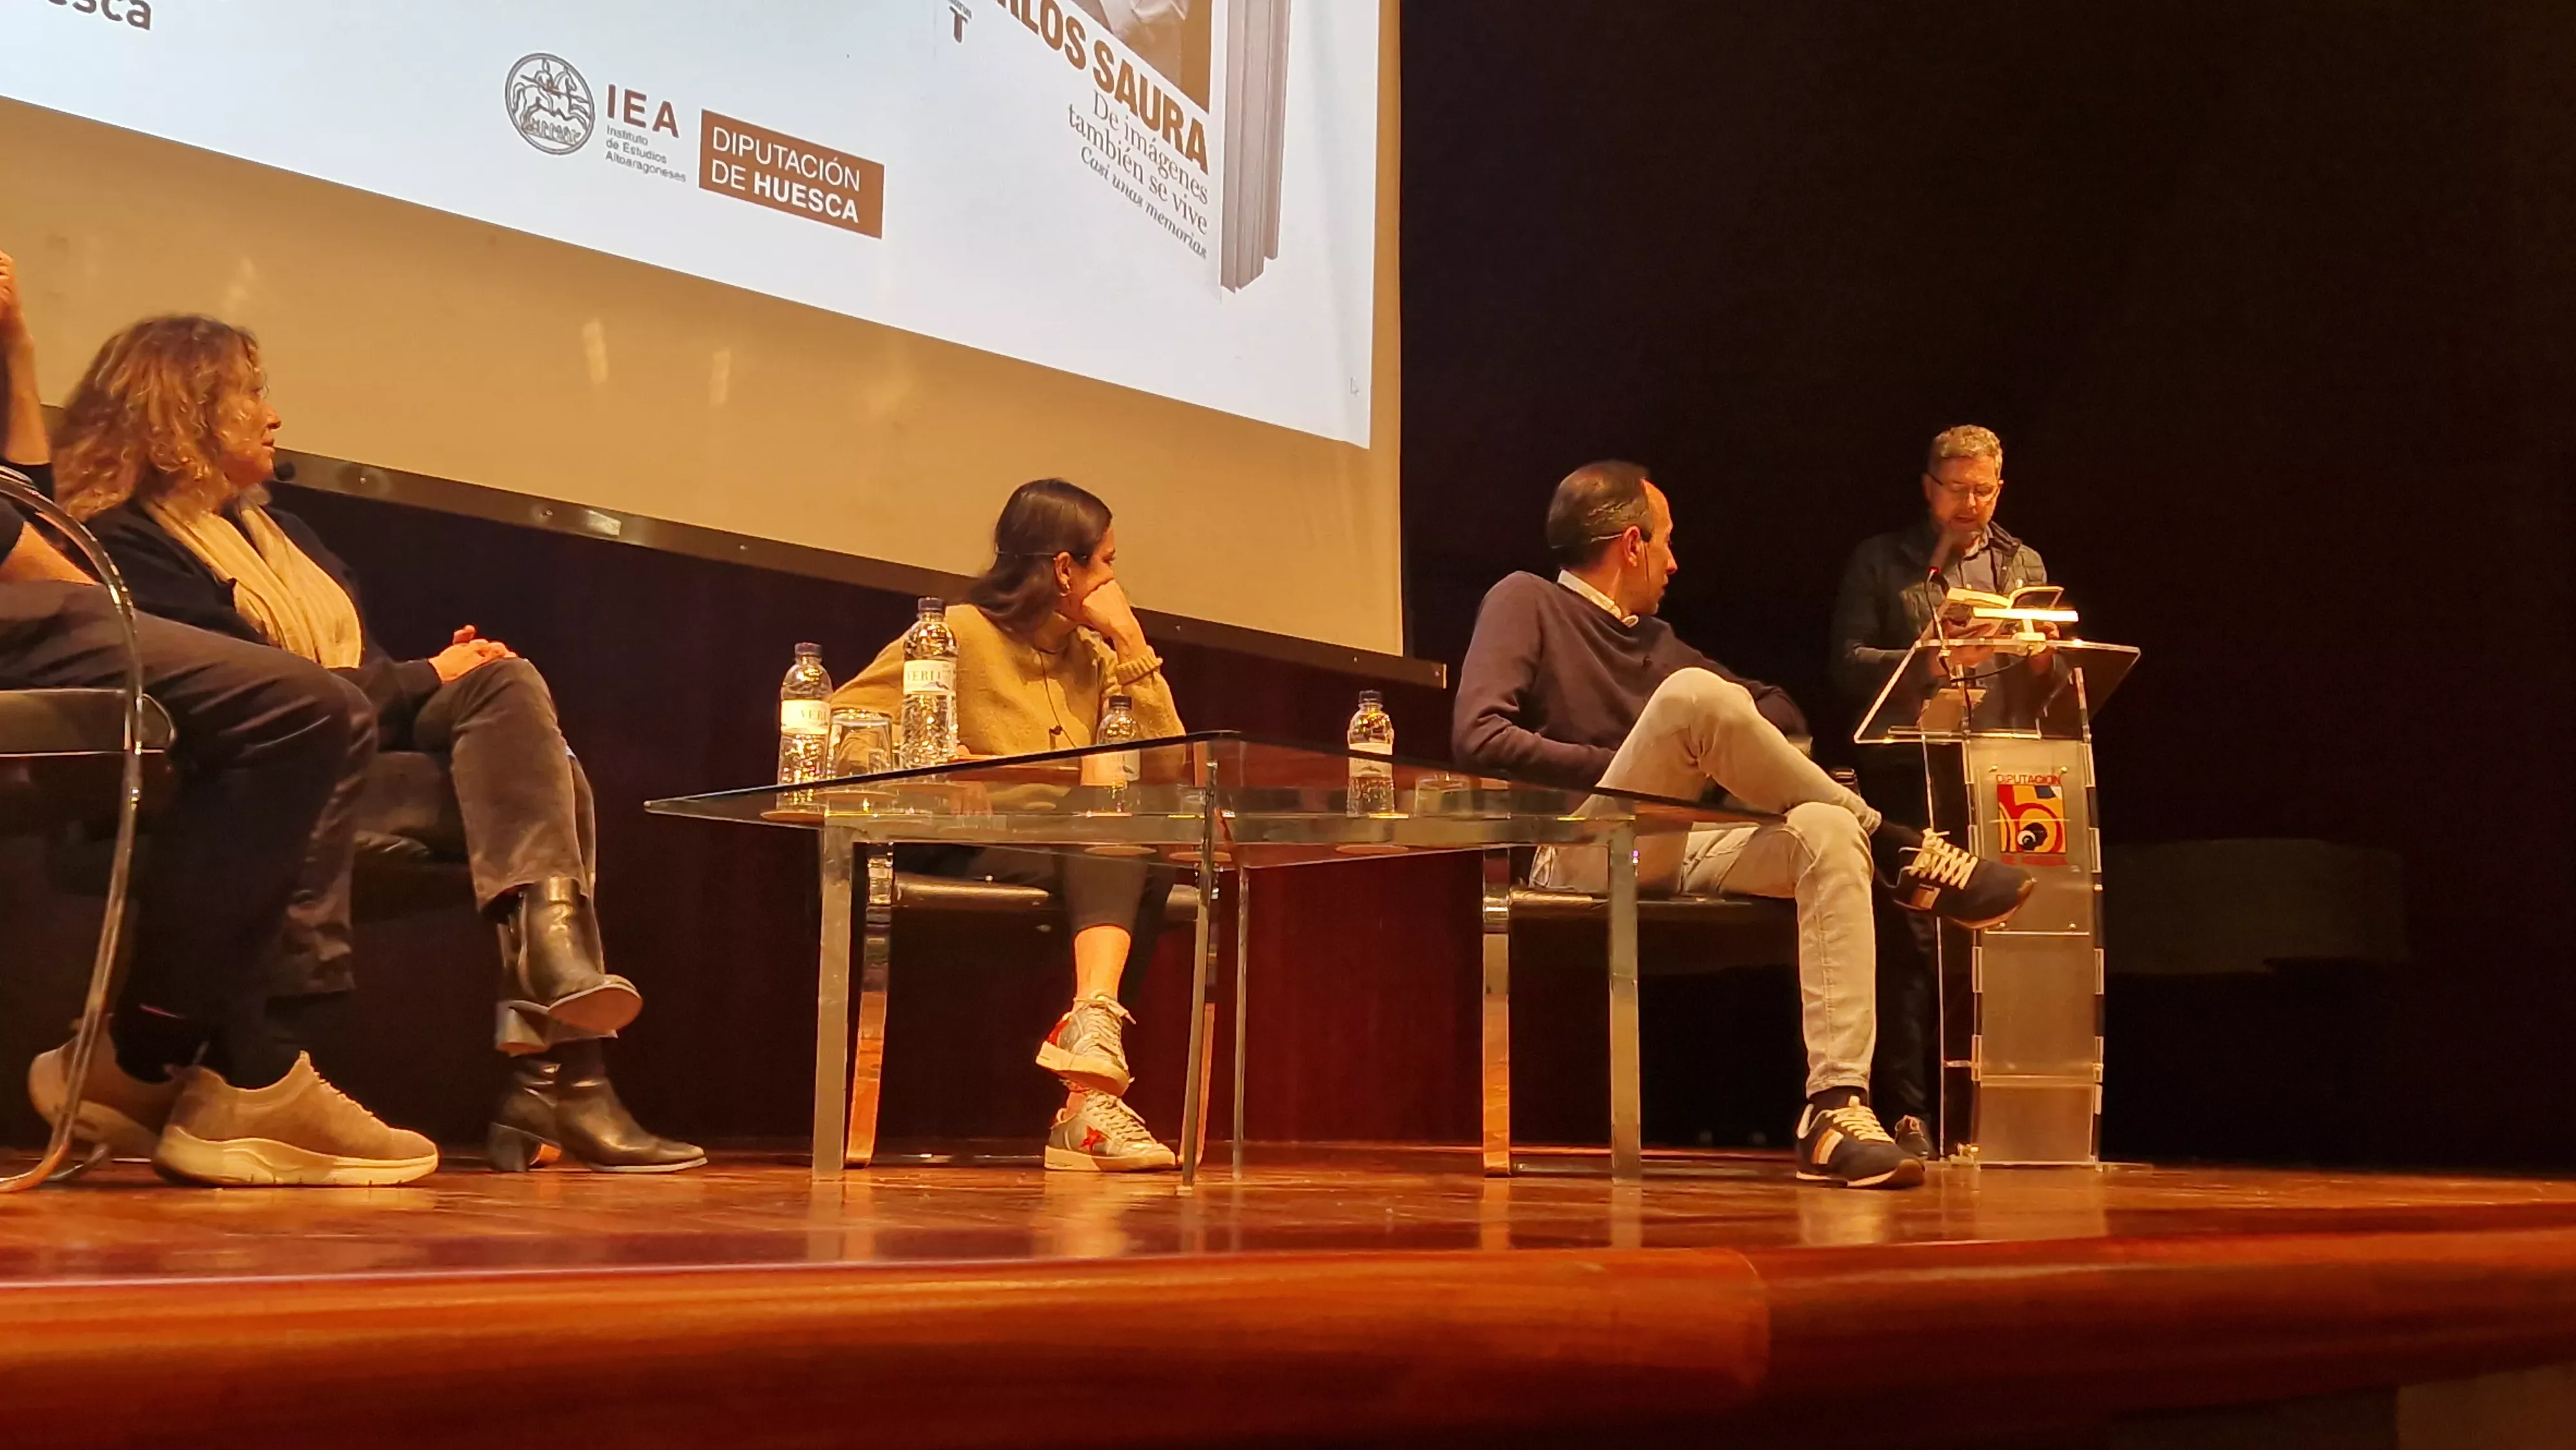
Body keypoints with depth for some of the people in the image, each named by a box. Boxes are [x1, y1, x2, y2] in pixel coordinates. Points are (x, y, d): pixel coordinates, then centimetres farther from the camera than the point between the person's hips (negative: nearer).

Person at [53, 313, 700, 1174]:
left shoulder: (283, 531, 29)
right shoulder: (128, 545, 0)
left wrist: (459, 678, 0)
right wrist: (427, 679, -7)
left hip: (372, 752, 7)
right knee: (537, 778, -24)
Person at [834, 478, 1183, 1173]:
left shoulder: (1093, 656, 17)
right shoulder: (961, 634, 0)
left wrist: (1132, 645, 4)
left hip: (1088, 866, 5)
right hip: (967, 862, -5)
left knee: (1148, 864, -28)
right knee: (1114, 855, -31)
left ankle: (1086, 1099, -41)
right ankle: (1090, 1086, -41)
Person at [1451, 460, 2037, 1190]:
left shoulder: (1656, 641, 27)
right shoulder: (1527, 602, 6)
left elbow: (1779, 708, 29)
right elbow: (1479, 737, -9)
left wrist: (1730, 755, 5)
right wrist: (1622, 769, -10)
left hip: (1678, 856, 7)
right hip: (1582, 856, -7)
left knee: (1827, 831, -22)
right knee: (1693, 693, -28)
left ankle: (1836, 1106, -32)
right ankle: (1900, 851, -14)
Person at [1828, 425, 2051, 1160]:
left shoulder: (2023, 565, 20)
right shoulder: (1880, 562, 9)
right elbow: (1849, 664, -1)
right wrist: (1933, 659, -15)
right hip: (1908, 772, -3)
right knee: (1913, 936, -7)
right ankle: (1909, 1111, -3)